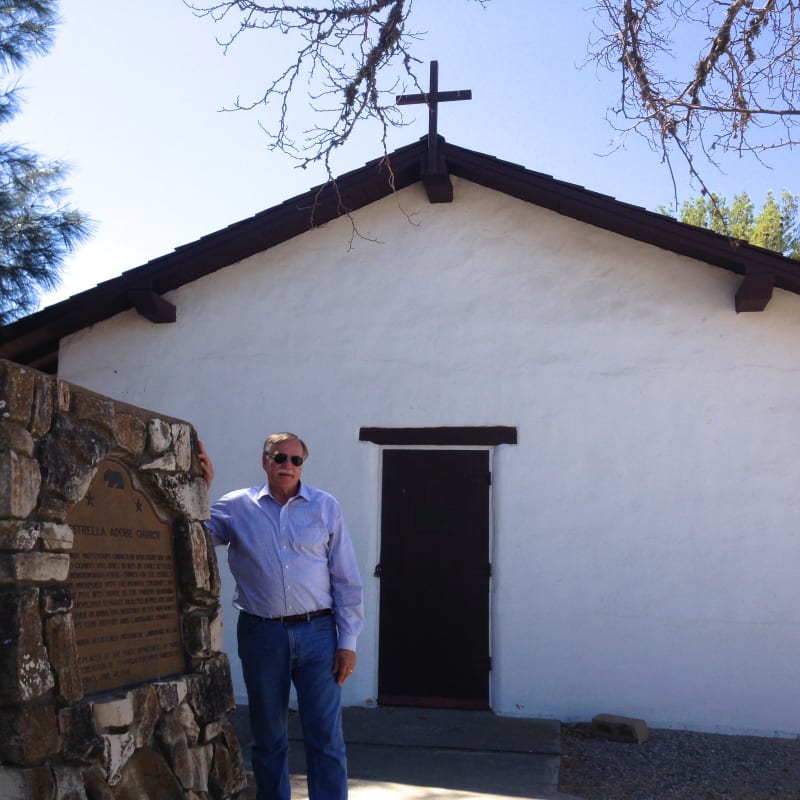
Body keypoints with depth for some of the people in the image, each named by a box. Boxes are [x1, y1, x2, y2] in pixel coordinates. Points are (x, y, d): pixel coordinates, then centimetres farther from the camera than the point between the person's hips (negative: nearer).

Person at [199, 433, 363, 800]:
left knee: (326, 738, 1)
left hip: (316, 632, -1)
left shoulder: (325, 507, 3)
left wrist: (348, 641, -2)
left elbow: (347, 580, 2)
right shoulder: (236, 507, 4)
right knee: (268, 738, 14)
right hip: (260, 633, 1)